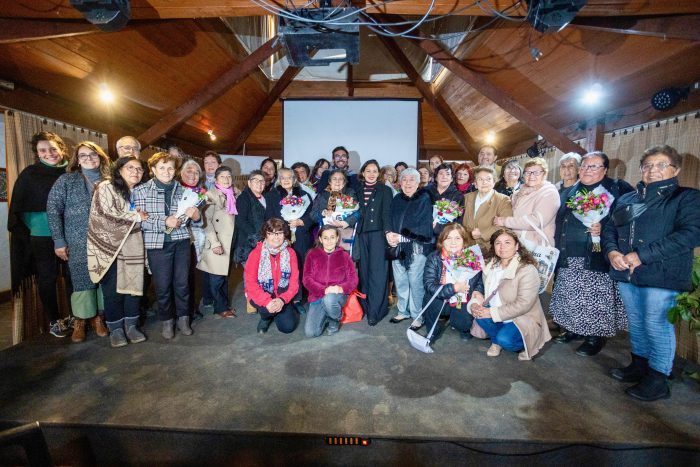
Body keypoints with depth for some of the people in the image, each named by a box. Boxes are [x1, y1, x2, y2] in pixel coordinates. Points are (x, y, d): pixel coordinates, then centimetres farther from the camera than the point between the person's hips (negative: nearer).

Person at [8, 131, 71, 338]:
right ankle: (54, 320, 21)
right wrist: (21, 232, -5)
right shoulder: (30, 174, -2)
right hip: (42, 235, -2)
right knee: (48, 278, 7)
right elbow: (17, 206, 0)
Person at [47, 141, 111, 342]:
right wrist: (59, 240, -8)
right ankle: (80, 320, 18)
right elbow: (53, 209, -3)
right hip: (78, 243, -2)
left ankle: (97, 316, 20)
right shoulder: (66, 180, 2)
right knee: (82, 280, 3)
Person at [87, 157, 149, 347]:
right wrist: (136, 216, -10)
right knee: (113, 290, 1)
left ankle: (131, 325, 18)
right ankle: (115, 329, 16)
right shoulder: (106, 188, -6)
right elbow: (106, 216, -16)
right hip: (110, 247, -4)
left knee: (134, 285, 4)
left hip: (133, 248, 5)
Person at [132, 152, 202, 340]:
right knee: (162, 285, 6)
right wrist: (164, 222, -20)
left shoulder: (182, 190, 7)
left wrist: (193, 215, -13)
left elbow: (193, 218, 9)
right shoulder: (141, 191, -2)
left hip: (181, 242, 2)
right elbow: (140, 220, -7)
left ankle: (183, 319, 25)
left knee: (182, 282, 9)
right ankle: (167, 322, 25)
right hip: (157, 244, -2)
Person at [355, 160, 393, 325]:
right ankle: (365, 305, 15)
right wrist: (355, 232, 6)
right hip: (362, 234, 4)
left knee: (377, 271, -7)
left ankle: (375, 311, -5)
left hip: (378, 234, -4)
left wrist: (388, 232, -17)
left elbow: (386, 213, -4)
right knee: (364, 271, 5)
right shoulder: (358, 190, 15)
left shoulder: (385, 190, 4)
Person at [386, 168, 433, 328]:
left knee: (416, 282, -3)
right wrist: (389, 234, -10)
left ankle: (417, 315, 12)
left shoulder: (424, 199, -2)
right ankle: (403, 311, 27)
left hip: (417, 247, -5)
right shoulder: (396, 199, 15)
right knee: (400, 281, 10)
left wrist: (400, 237, -15)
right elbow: (390, 220, 12)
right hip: (398, 247, 5)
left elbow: (424, 226, -10)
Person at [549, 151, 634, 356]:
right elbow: (559, 222, 17)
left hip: (597, 257, -5)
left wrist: (603, 228, -22)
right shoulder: (568, 192, 15)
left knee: (595, 297, 0)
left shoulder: (618, 189, -1)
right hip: (568, 258, 5)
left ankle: (595, 336, 17)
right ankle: (574, 329, 28)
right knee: (570, 295, 12)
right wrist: (557, 247, 10)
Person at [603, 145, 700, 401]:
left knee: (656, 325, 1)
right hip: (626, 274, 5)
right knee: (635, 322, 16)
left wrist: (642, 255, -21)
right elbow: (609, 228, 14)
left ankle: (658, 380, 17)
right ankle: (639, 365, 33)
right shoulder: (627, 199, 16)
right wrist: (612, 251, -8)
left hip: (661, 275, -5)